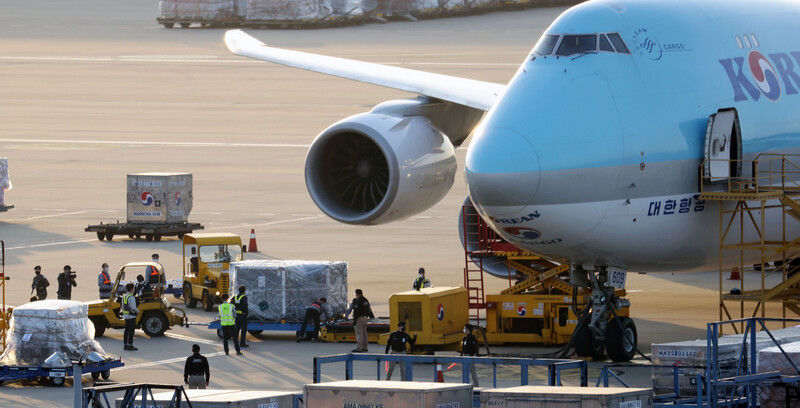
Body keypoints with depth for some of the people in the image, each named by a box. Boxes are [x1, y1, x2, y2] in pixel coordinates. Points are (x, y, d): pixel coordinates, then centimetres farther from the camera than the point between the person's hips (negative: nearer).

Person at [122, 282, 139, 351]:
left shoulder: (124, 296, 9)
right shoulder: (131, 297, -17)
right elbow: (133, 307, -21)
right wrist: (137, 311, -3)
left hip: (125, 315, 8)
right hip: (131, 316, -8)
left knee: (126, 330, 12)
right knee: (131, 331, -5)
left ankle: (125, 345, 14)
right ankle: (130, 345, -6)